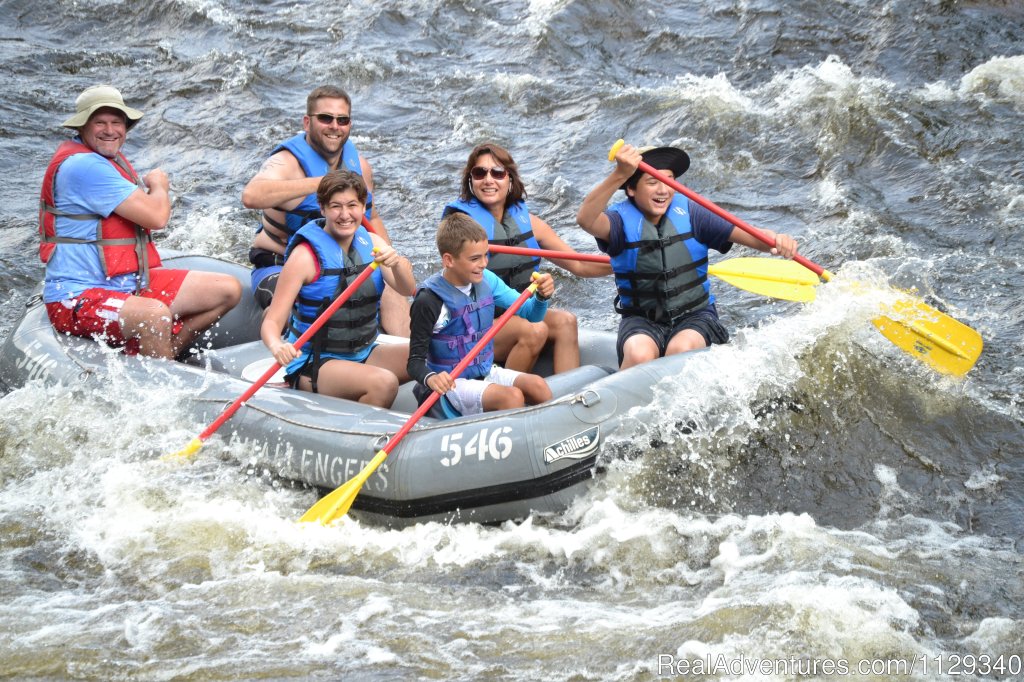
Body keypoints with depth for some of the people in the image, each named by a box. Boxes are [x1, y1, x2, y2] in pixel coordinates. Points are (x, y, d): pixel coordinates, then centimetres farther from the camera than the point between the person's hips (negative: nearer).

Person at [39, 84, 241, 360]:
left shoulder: (112, 159, 15)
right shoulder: (82, 166, -19)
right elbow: (156, 218, -19)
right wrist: (159, 186, 1)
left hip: (133, 284, 10)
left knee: (228, 290, 5)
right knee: (155, 315, -40)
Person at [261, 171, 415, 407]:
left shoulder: (371, 242, 5)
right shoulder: (305, 255, -13)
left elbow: (408, 290, -8)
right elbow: (271, 321, -16)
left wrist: (397, 263, -30)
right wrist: (277, 346, -39)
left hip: (364, 353, 6)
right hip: (313, 363, -6)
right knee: (384, 383, -32)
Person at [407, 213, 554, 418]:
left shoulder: (487, 280, 0)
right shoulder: (430, 301, -18)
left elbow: (530, 313, 7)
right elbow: (415, 361, -16)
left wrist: (542, 296, -16)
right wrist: (430, 378, -39)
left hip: (486, 372, 6)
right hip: (451, 384, -6)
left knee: (537, 385, -17)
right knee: (512, 396, -27)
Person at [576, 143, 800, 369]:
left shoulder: (688, 213, -2)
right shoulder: (622, 219, -7)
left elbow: (744, 234, -9)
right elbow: (586, 220, -31)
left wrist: (776, 241, -33)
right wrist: (620, 174, -46)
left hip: (695, 316, 1)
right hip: (642, 321, -1)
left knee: (680, 349, -31)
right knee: (639, 355, -32)